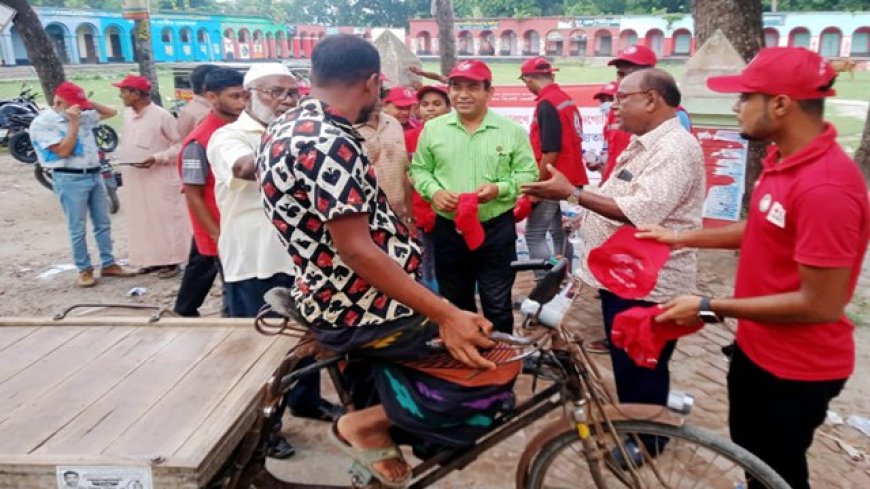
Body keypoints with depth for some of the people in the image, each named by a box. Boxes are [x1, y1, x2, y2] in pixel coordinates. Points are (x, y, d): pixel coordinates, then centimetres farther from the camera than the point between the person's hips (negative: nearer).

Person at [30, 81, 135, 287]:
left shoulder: (83, 116, 10)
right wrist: (73, 123, -14)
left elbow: (111, 112, 19)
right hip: (70, 179, -6)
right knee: (78, 229, 1)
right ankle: (84, 270, 11)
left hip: (95, 175, 6)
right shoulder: (42, 123, -8)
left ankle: (108, 264, 20)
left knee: (103, 224, 11)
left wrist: (89, 103, 5)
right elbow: (63, 151, -17)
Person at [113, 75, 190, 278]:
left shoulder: (161, 115, -13)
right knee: (141, 220, 11)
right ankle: (151, 259, 22)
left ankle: (170, 261, 7)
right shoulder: (128, 114, 10)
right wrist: (122, 155, 11)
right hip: (133, 178, 8)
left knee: (164, 218, -2)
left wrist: (157, 159, -19)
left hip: (159, 176, -8)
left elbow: (179, 144, -11)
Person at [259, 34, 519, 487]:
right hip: (360, 307, -10)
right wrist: (447, 315, -28)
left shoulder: (283, 128, 8)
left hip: (326, 294, 10)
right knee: (497, 369, -9)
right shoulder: (329, 143, -23)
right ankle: (365, 423, 1)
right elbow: (357, 250, -28)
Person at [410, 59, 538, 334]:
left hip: (497, 229, -2)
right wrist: (434, 192, -12)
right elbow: (419, 170, 8)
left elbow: (528, 174, 0)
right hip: (448, 229, 2)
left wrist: (500, 188, -18)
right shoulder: (432, 129, 3)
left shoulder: (512, 130, -2)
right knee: (455, 302, 18)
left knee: (498, 303, 8)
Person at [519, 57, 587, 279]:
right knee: (560, 234, 15)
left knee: (534, 234, -3)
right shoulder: (567, 99, 11)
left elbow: (550, 152, -22)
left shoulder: (546, 104, -17)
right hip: (570, 179, 9)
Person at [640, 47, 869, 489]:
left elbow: (821, 305, -29)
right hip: (756, 349, 9)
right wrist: (682, 237, 9)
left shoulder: (825, 187, -31)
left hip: (795, 370, -9)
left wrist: (709, 308, -25)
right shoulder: (783, 158, 1)